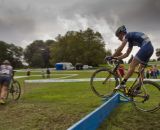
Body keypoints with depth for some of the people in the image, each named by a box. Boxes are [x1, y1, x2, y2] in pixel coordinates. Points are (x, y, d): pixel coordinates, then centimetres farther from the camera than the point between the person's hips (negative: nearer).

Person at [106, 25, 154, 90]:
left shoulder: (127, 35, 0)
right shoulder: (131, 40, 25)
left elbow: (120, 49, -8)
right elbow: (126, 54, 25)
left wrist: (111, 57, -1)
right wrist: (116, 58, 21)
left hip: (146, 47, -10)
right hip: (150, 48, 10)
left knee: (132, 65, -11)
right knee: (141, 69, 11)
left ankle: (122, 84, -15)